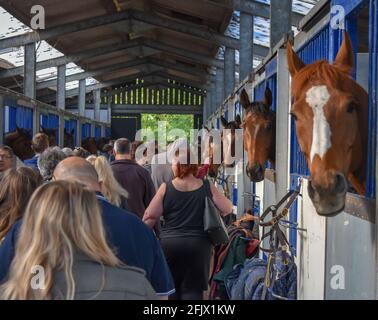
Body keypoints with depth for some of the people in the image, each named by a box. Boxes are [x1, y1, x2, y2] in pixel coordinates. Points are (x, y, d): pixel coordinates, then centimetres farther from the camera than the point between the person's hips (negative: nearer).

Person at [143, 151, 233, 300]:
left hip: (169, 244, 0)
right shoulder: (207, 187, -1)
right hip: (198, 245, 0)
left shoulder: (166, 188, -3)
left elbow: (150, 217, -3)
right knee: (193, 289, 2)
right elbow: (228, 209, 3)